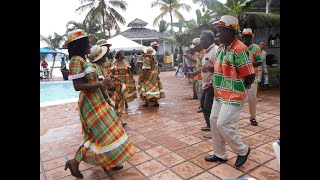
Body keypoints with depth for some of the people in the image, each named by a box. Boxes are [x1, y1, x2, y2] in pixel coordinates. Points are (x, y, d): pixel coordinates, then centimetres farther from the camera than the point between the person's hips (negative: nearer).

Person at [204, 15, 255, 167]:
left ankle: (242, 150, 19)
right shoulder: (221, 47, 8)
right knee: (214, 121, 13)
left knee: (223, 125, -8)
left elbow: (250, 77, -18)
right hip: (219, 94, 9)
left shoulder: (239, 49, -20)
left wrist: (236, 87, -4)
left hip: (233, 96, -9)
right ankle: (220, 154, 29)